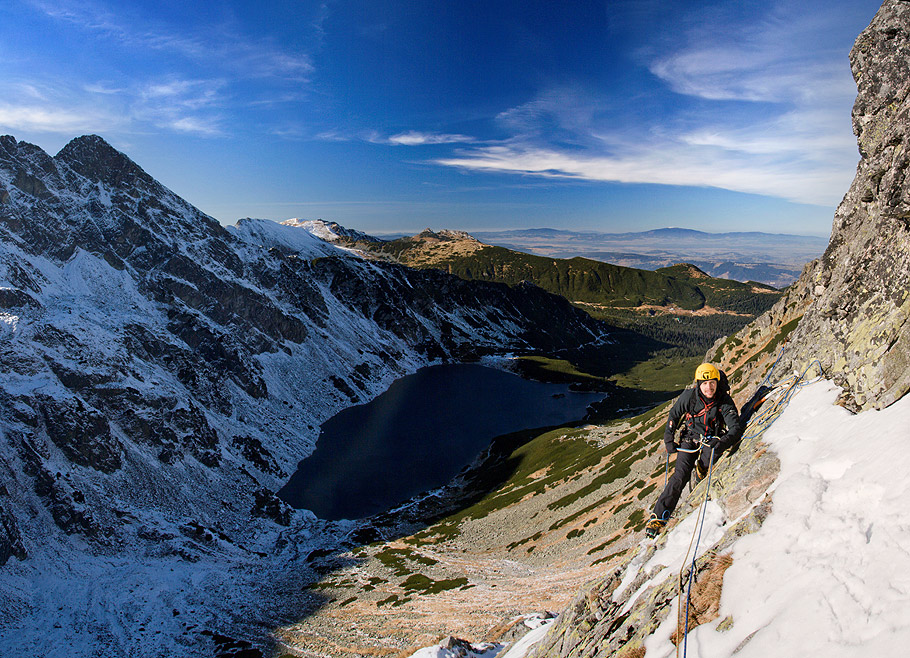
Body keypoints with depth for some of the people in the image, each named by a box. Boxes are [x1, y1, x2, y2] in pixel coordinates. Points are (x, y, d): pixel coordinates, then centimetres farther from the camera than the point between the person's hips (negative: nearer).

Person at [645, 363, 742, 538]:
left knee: (710, 450, -35)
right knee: (680, 476, -17)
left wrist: (722, 443, -40)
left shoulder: (725, 402, -14)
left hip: (712, 441, 1)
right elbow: (674, 415, 4)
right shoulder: (689, 396, -13)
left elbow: (736, 428, -20)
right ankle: (658, 517, -17)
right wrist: (668, 439, -2)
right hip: (690, 440, -1)